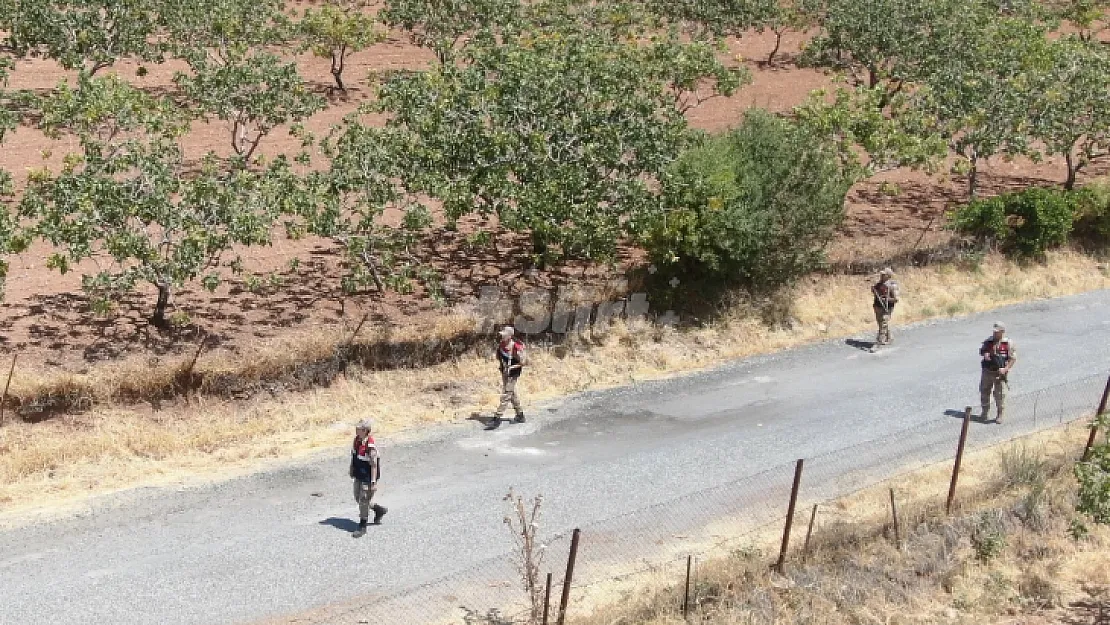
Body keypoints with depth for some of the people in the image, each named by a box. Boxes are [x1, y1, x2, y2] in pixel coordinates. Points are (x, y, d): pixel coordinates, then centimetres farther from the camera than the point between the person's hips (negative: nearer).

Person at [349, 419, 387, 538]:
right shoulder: (357, 440, -1)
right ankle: (379, 510, 39)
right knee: (358, 499, 18)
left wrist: (373, 482, -21)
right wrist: (352, 471, 20)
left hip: (367, 478, -9)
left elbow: (374, 465, -23)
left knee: (364, 501, 1)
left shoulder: (370, 446, -26)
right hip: (358, 477, 9)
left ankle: (362, 527, 15)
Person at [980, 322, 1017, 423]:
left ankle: (1000, 415, 10)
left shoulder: (1008, 343, -7)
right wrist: (984, 354, -5)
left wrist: (1006, 369, -17)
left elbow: (1013, 358, -5)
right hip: (987, 372, 4)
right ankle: (985, 412, 27)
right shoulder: (988, 341, 3)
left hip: (1000, 373, -4)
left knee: (1000, 395, -3)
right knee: (984, 392, 10)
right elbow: (981, 351, 19)